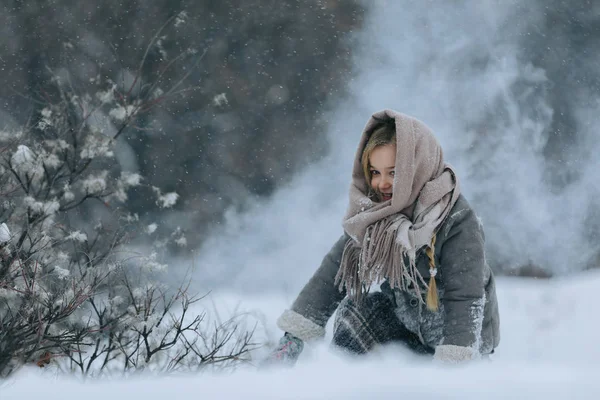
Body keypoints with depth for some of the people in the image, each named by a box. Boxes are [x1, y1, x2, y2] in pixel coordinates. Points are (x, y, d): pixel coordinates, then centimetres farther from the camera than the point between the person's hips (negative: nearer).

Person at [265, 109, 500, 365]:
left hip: (463, 336, -6)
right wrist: (293, 338, -13)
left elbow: (466, 298, -32)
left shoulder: (457, 220, -28)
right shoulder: (372, 213, -9)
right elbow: (333, 272, -7)